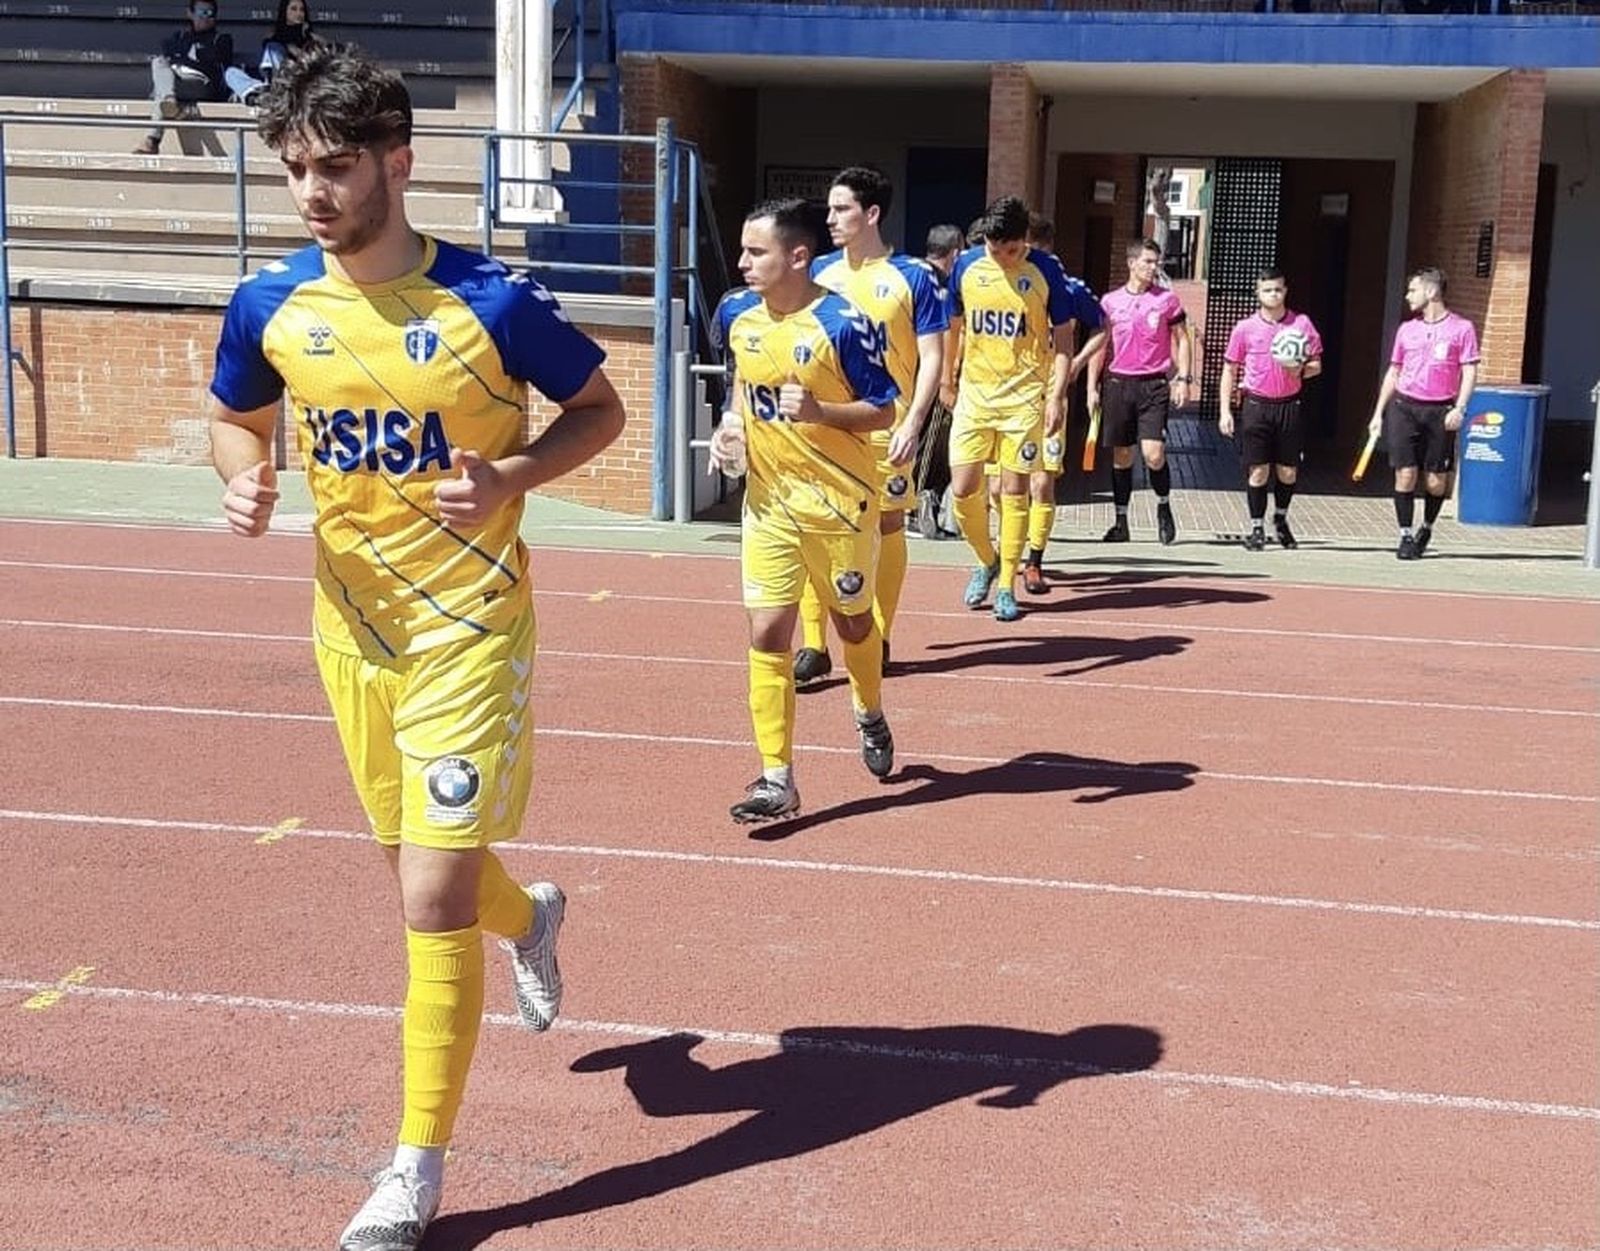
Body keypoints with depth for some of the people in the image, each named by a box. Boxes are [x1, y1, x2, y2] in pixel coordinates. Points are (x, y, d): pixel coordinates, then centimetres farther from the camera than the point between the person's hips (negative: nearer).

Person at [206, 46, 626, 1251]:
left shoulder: (492, 298, -15)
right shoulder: (271, 303, -3)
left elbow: (602, 410, -2)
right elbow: (237, 419, 15)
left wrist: (511, 477, -20)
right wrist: (244, 481, -8)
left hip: (469, 629, -5)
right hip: (352, 625, 5)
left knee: (433, 899, -7)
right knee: (428, 866, 19)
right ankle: (532, 919, 56)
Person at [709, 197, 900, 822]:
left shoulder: (843, 323, -15)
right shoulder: (743, 324, 3)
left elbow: (883, 411, -11)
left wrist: (819, 411, -27)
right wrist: (728, 429, 0)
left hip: (840, 501, -4)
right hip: (769, 502, 4)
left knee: (852, 621, 15)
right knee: (766, 632, -4)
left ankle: (870, 717, 46)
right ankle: (776, 779, 2)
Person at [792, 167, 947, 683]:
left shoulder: (912, 276, -4)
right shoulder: (820, 272, 8)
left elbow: (932, 357, -5)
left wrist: (913, 423, -14)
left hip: (885, 427, -3)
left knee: (887, 526, 7)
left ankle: (879, 640, 20)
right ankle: (814, 646, 4)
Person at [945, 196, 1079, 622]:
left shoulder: (1045, 271, -6)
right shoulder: (967, 265, 1)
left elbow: (1062, 340, -2)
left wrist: (1057, 397, -9)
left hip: (1024, 395, -3)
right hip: (975, 392, 3)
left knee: (1014, 489, 0)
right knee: (962, 489, -2)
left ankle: (1006, 586, 11)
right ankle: (988, 561, 24)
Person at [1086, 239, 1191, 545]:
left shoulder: (1168, 299, 3)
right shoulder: (1110, 301, 6)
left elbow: (1181, 340, 9)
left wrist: (1183, 378, -2)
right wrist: (1092, 387, 7)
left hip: (1154, 384, -2)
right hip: (1119, 382, 2)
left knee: (1153, 454, -12)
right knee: (1121, 456, 6)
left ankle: (1164, 506, 14)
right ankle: (1121, 522, 15)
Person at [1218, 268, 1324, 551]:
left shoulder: (1302, 324, 4)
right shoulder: (1245, 328, 2)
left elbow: (1317, 364, 10)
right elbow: (1229, 370, 6)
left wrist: (1300, 370, -13)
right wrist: (1225, 411, -1)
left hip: (1289, 405, 1)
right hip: (1256, 405, -1)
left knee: (1288, 472, 6)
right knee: (1258, 471, -2)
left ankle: (1281, 519, 29)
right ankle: (1257, 528, 9)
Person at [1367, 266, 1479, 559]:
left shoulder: (1461, 328, 2)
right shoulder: (1406, 329, 12)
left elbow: (1469, 372, -1)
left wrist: (1459, 408, -13)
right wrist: (1379, 413, 13)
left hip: (1440, 411, -2)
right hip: (1403, 407, 2)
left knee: (1437, 481, 2)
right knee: (1405, 474, -5)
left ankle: (1427, 528, 26)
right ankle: (1406, 536, 3)